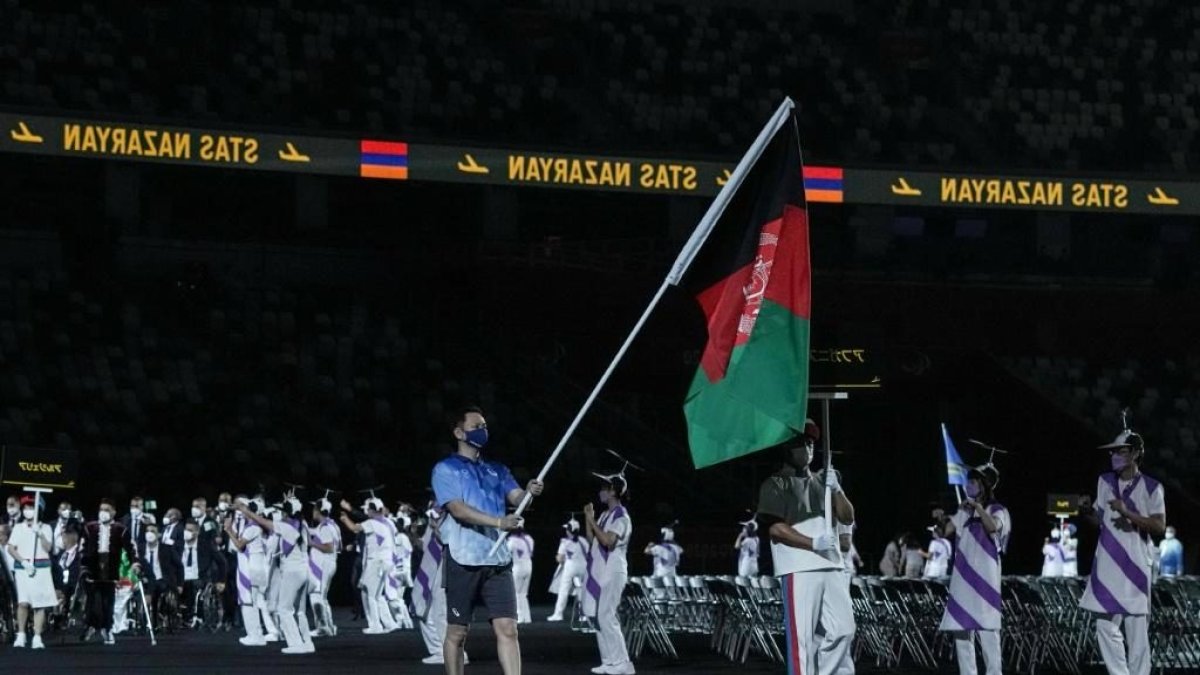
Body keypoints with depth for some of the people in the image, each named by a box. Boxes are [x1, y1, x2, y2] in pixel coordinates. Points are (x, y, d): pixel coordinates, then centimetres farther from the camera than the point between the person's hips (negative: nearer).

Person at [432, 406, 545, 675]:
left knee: (507, 627, -7)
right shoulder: (445, 469, 4)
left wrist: (529, 492, -21)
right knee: (457, 632, 2)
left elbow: (516, 498, 3)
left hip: (498, 560, 4)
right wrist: (498, 522, -22)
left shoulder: (497, 470, 20)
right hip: (463, 560, -4)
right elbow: (457, 509, -11)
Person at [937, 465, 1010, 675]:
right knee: (960, 629, 4)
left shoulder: (997, 510, 1)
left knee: (986, 630, -12)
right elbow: (946, 531, 11)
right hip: (962, 578, 6)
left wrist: (977, 505, -15)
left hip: (984, 578, -6)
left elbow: (993, 526, -21)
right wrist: (941, 519, -6)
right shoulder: (964, 512, 16)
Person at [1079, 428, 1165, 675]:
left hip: (1135, 567, -5)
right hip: (1107, 566, 5)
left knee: (1137, 631, -4)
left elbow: (1160, 527, -11)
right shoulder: (1104, 481, 11)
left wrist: (1128, 513, -21)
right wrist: (1089, 512, -2)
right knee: (1106, 627, 3)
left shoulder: (1151, 487, -4)